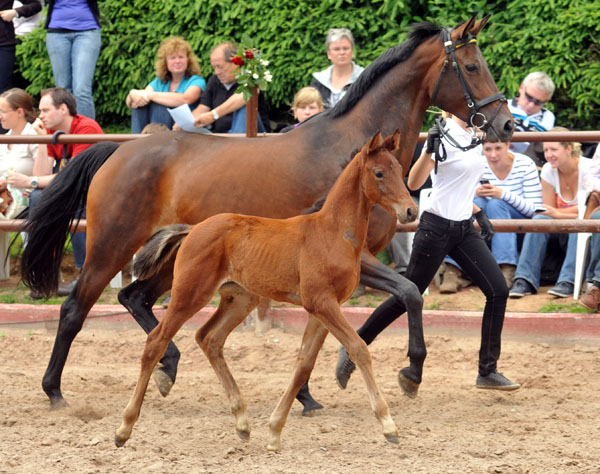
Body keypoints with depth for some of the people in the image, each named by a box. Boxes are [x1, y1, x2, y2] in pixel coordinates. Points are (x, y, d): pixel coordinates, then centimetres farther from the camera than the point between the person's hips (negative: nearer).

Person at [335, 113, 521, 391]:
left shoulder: (473, 137, 11)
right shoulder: (444, 136, -15)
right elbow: (414, 183, -23)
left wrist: (479, 214, 18)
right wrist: (429, 150, -37)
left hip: (464, 228, 7)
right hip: (437, 229, -7)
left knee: (498, 291, -4)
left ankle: (488, 372, 2)